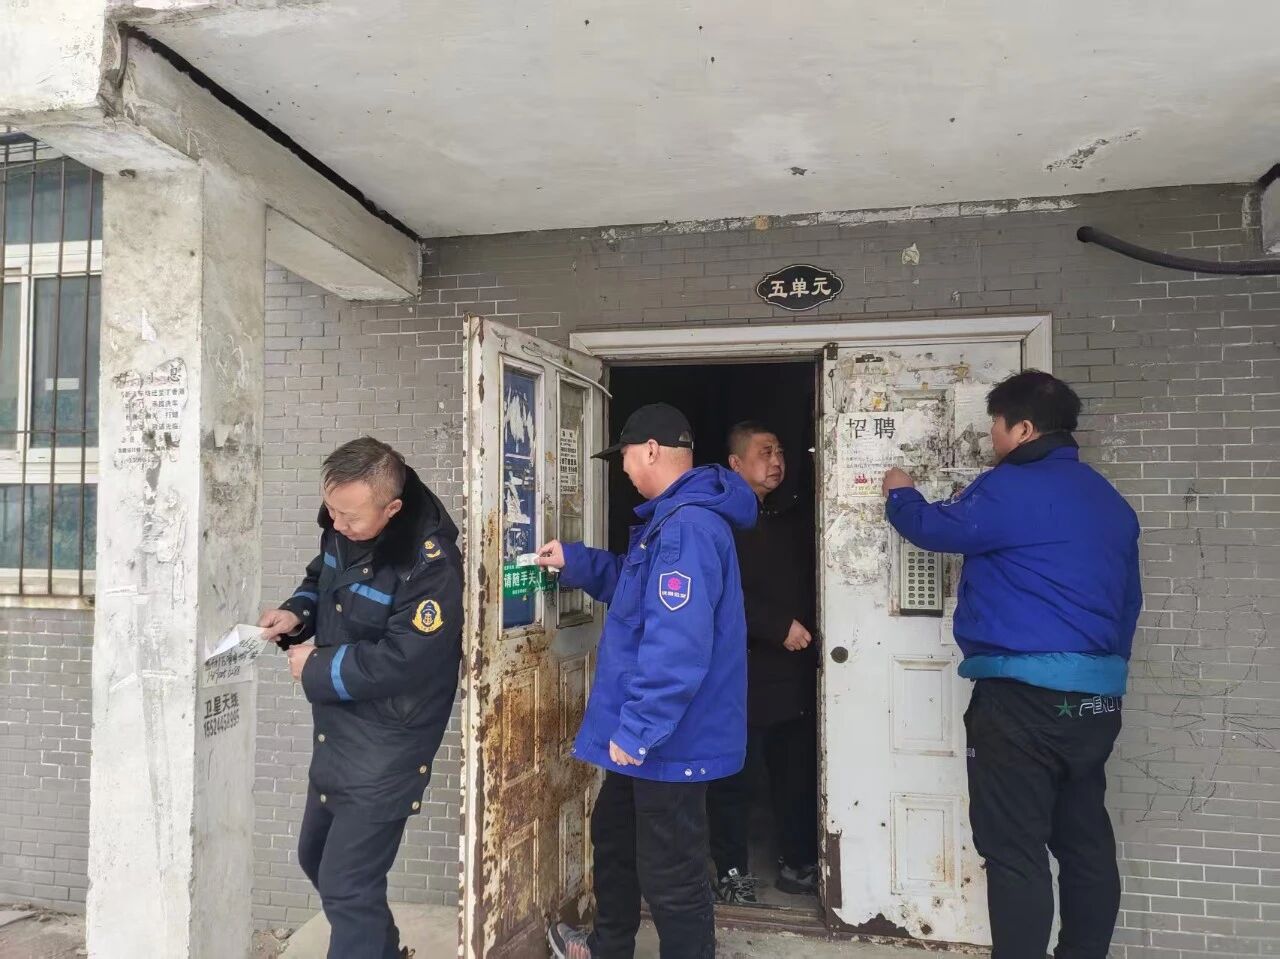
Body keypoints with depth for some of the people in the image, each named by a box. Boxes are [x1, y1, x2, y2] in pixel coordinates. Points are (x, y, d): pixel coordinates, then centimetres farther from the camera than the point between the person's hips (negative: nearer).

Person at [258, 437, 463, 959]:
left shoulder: (431, 566, -28)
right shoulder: (343, 528, -2)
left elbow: (399, 662, -29)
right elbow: (322, 579, 16)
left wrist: (316, 669, -17)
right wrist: (296, 613, -6)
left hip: (385, 751, -9)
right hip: (337, 734, 9)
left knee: (346, 887, -1)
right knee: (316, 857, 24)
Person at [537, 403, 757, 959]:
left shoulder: (687, 527, -26)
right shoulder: (675, 519, 10)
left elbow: (677, 647, -32)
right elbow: (640, 586, 25)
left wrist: (634, 728, -26)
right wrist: (574, 562, 15)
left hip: (670, 739, -12)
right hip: (651, 730, 12)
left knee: (670, 874, 5)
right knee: (613, 835, 27)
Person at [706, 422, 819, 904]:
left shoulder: (797, 515, 14)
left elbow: (814, 580, 19)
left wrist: (809, 628, 4)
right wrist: (779, 626, -17)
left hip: (796, 667, 5)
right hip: (741, 670, -5)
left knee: (798, 769, 10)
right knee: (734, 774, 2)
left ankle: (799, 863, 26)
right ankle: (732, 870, 17)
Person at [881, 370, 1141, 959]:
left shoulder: (1014, 488, -13)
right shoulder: (1110, 501, 14)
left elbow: (937, 529, -2)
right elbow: (1128, 601, 20)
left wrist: (901, 495, 18)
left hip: (1023, 694, -9)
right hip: (1097, 696, 9)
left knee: (1015, 850, -1)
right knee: (1086, 844, 16)